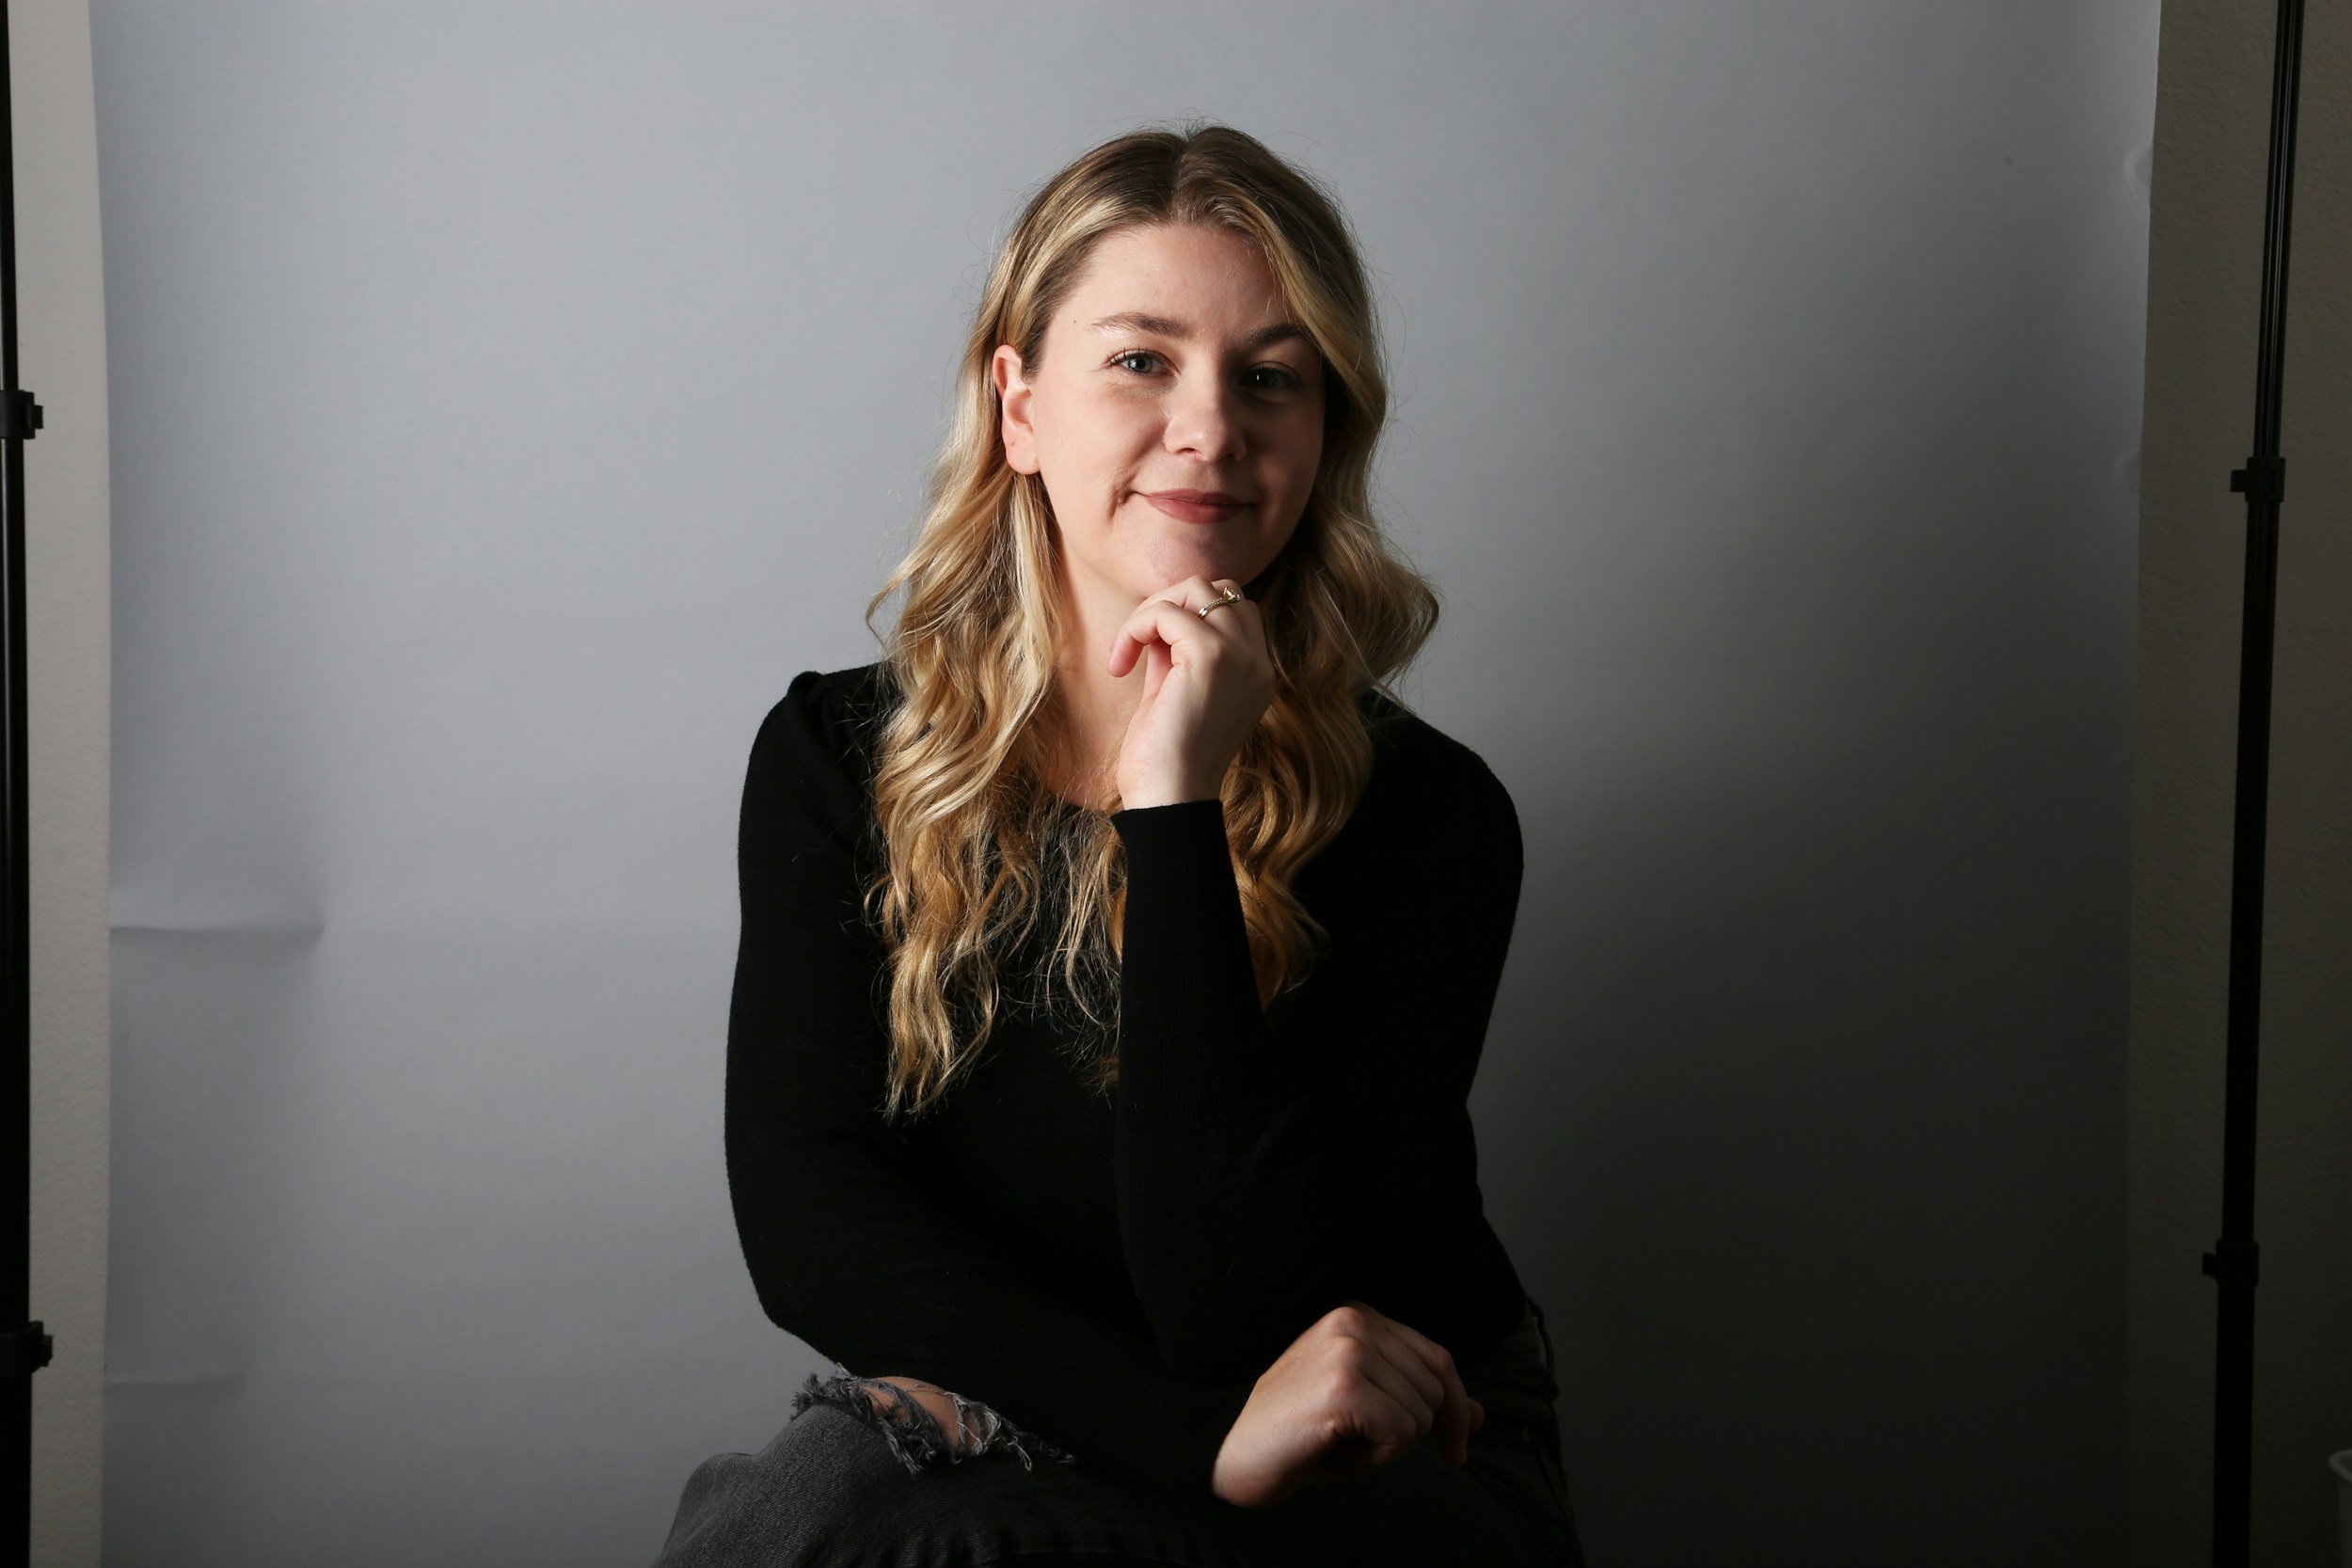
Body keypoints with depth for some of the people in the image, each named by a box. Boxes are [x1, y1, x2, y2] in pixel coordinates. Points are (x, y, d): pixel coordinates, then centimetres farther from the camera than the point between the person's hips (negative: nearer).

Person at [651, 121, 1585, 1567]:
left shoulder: (1422, 816, -13)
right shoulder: (839, 758, -2)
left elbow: (1235, 1319, -22)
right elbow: (807, 1220, -12)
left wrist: (1176, 809, -26)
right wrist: (1202, 1431, -24)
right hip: (964, 1434, 3)